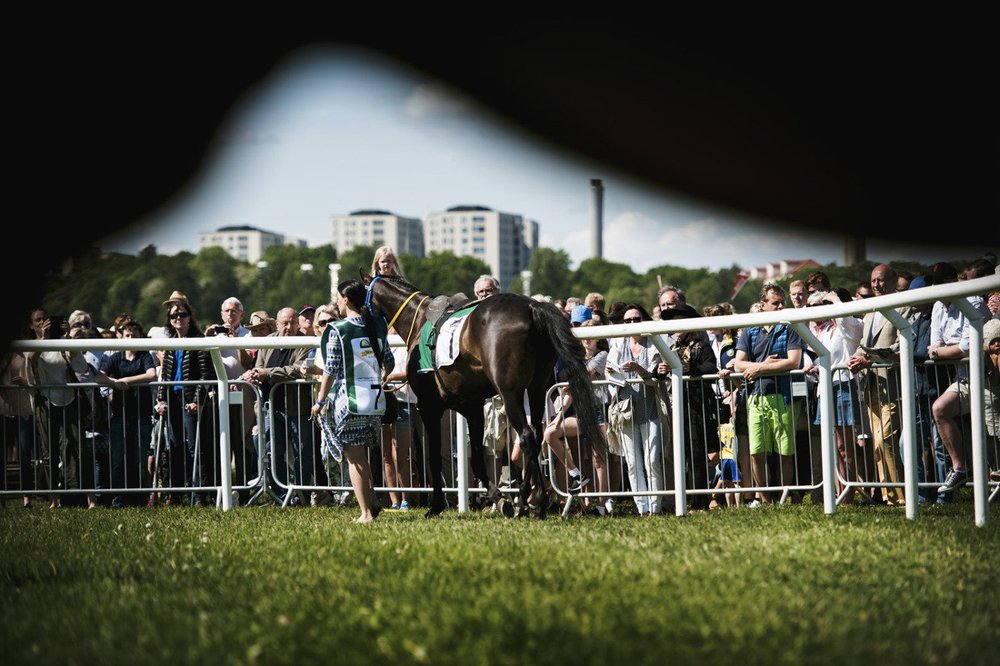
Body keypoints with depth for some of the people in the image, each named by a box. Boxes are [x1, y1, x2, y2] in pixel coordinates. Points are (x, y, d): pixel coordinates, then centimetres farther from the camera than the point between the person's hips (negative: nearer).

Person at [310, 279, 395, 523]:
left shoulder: (338, 330, -10)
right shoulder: (378, 326, 6)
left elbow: (331, 370, -10)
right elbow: (389, 363, 15)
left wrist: (320, 401, -2)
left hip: (349, 400, -5)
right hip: (376, 402, 5)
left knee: (355, 457, 1)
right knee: (362, 455, 20)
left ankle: (366, 512, 0)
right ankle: (372, 500, 8)